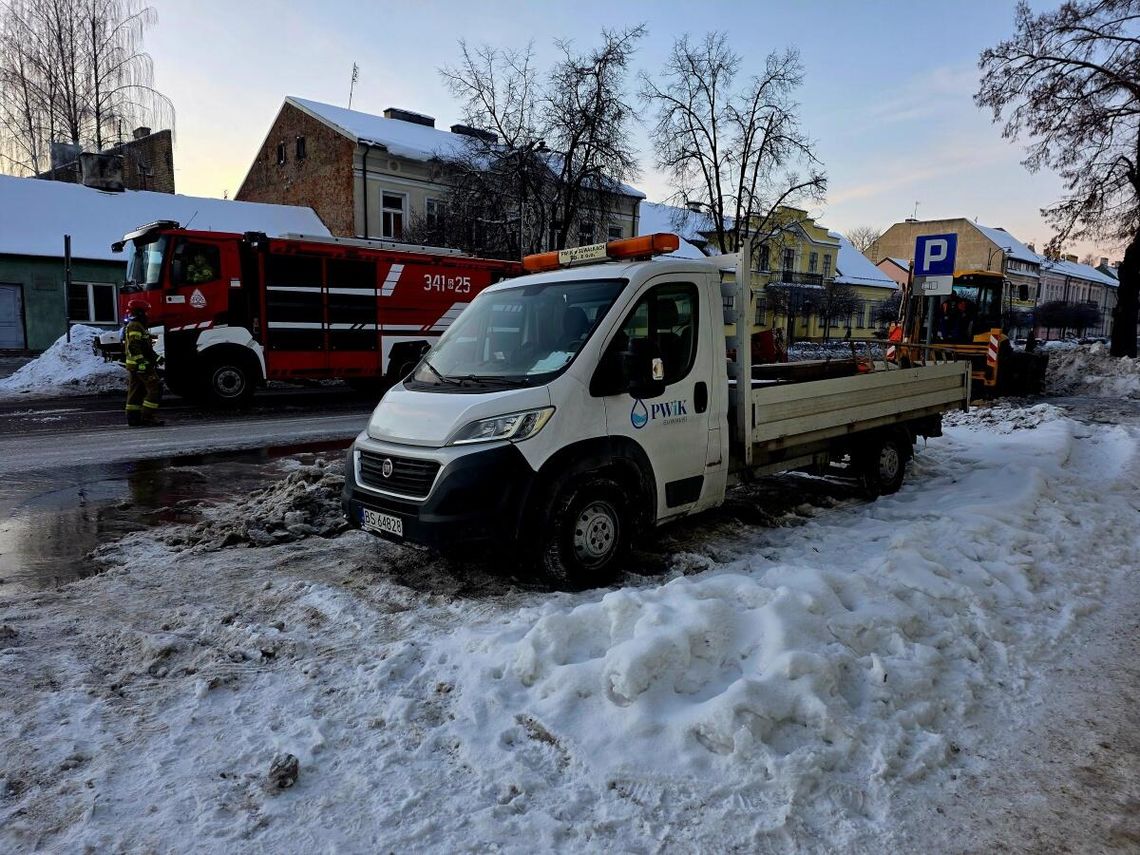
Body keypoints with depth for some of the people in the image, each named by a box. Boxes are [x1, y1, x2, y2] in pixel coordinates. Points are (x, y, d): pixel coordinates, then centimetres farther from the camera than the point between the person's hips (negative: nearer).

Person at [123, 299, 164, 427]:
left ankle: (133, 418, 14)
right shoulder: (135, 327, -13)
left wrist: (156, 357, 27)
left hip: (133, 366, 11)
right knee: (155, 388, -10)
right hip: (141, 365, -11)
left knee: (136, 391, 12)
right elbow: (134, 347, -23)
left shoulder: (133, 325, 21)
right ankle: (148, 417, -12)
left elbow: (145, 346, 29)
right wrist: (141, 363, -28)